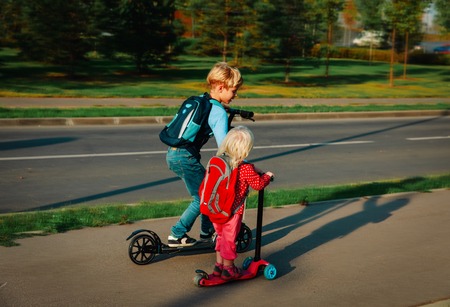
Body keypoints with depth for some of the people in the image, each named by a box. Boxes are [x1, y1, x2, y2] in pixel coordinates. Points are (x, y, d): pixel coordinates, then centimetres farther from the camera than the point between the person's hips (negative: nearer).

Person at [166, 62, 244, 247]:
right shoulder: (219, 112, -15)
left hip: (173, 153, 9)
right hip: (185, 157, -9)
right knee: (202, 198, 6)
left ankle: (207, 231, 31)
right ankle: (177, 236, 10)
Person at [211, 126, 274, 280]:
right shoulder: (246, 168, -21)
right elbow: (258, 184, -13)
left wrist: (254, 170, 11)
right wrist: (267, 176, 5)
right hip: (232, 212, -6)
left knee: (220, 236, 24)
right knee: (229, 239, 10)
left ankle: (218, 265, 35)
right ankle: (228, 269, 24)